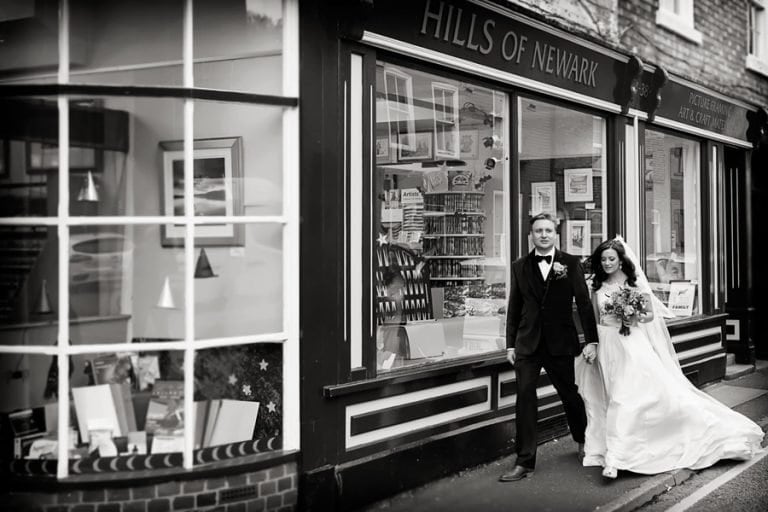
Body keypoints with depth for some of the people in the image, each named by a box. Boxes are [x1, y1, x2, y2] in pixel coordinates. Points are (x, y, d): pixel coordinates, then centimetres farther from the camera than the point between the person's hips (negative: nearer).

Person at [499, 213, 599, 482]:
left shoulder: (570, 263, 0)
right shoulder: (519, 267, 5)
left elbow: (584, 302, -1)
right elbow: (514, 308, 8)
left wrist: (591, 339, -6)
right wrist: (510, 344, 6)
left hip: (561, 343, -1)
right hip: (527, 344, 1)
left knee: (570, 394, 13)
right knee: (525, 399, -4)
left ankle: (583, 441, 39)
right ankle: (525, 461, 1)